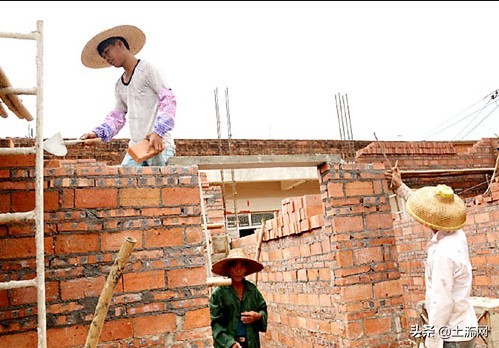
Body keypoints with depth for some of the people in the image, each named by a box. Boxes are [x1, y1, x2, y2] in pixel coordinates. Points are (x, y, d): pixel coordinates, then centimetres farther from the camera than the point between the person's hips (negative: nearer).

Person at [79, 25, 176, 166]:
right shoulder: (119, 85, 21)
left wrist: (158, 133, -20)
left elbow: (168, 100, -9)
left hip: (159, 145, -7)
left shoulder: (146, 69, -2)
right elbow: (118, 115, 23)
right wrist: (97, 133, 6)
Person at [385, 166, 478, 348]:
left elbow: (441, 303, -26)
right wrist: (400, 187, 23)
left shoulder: (443, 254, -27)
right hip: (463, 328, 9)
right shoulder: (457, 235, -1)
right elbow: (438, 211, 17)